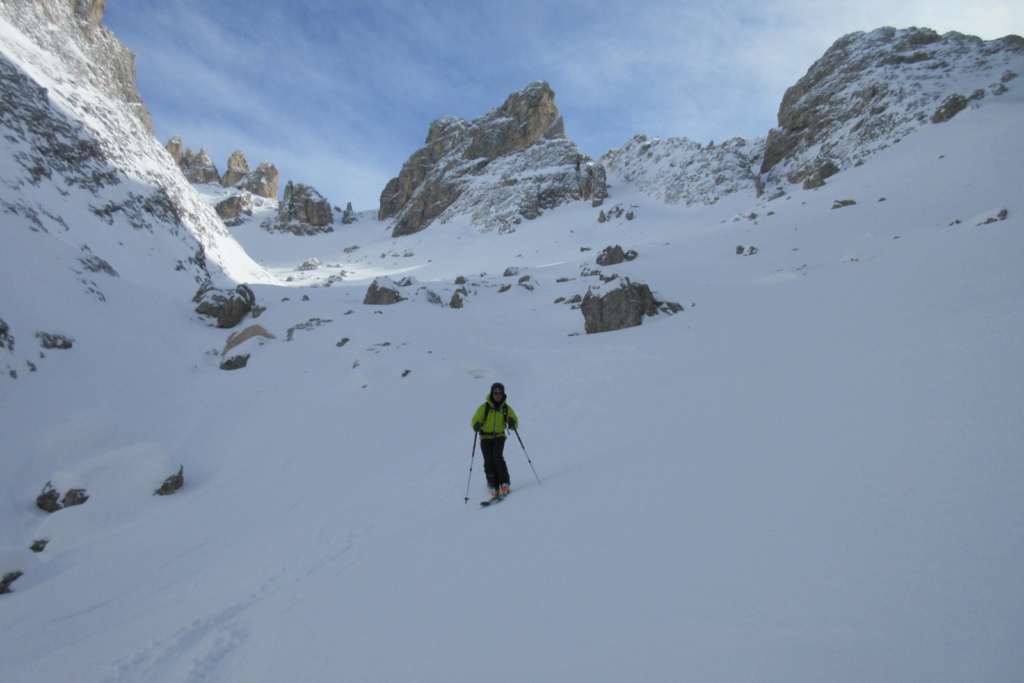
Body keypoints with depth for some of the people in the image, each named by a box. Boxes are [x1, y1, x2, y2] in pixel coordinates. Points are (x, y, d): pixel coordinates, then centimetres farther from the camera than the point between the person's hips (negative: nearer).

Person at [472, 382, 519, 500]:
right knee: (488, 461, -12)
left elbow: (514, 423, 2)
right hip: (485, 437, 0)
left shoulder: (507, 408, 1)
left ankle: (505, 483, -14)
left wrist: (512, 423, -23)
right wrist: (476, 426, -28)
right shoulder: (484, 407, -5)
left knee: (497, 457, -23)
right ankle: (494, 487, -4)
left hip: (499, 436, 0)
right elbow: (476, 420, -4)